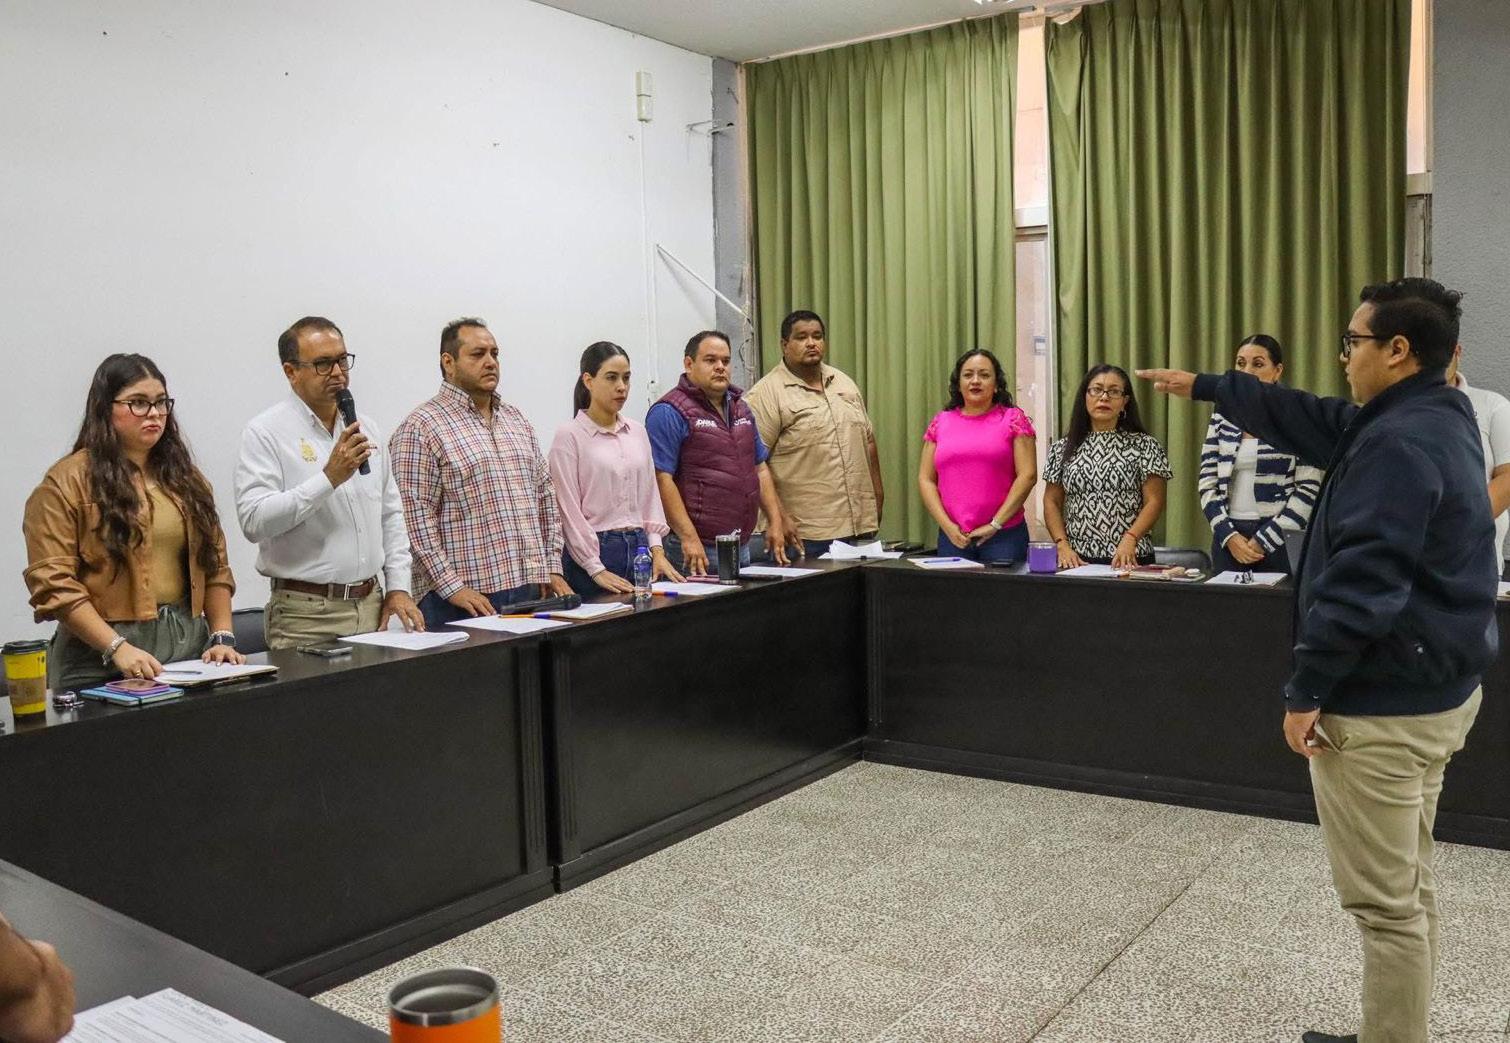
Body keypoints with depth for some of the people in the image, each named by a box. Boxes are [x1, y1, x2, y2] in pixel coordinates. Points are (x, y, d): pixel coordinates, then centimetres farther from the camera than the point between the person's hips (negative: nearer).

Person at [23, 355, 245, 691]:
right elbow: (53, 582, -11)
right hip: (101, 657, -5)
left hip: (189, 643, 5)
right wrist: (117, 648, -19)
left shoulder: (184, 477, 12)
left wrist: (223, 637, 0)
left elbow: (215, 564, 11)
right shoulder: (67, 483, -4)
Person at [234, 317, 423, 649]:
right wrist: (329, 478, -23)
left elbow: (391, 513, 17)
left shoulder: (364, 427, 12)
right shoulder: (266, 432, -7)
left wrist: (398, 586, 9)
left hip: (372, 606, 6)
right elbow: (253, 521, -19)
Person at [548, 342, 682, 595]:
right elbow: (569, 510, -9)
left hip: (640, 549, 5)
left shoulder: (637, 432, 11)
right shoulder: (569, 435, -6)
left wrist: (657, 550, 3)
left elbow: (650, 495, 14)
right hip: (594, 552, -5)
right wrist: (597, 570, -14)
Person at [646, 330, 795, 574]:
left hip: (743, 545, 8)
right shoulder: (669, 412, -9)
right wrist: (689, 538, -22)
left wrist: (775, 522, 10)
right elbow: (662, 479, -17)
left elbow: (760, 468, 20)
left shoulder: (740, 407, 16)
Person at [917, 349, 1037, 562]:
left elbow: (1027, 476, -4)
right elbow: (925, 479, 7)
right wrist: (947, 525, -5)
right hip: (952, 536, 2)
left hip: (1005, 535, -2)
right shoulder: (941, 422, 10)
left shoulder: (1013, 419, 2)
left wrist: (995, 524, -10)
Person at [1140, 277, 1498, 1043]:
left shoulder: (1399, 442, -21)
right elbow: (1307, 421, 22)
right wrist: (1202, 386, 27)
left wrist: (1306, 691, -19)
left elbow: (1360, 583, -26)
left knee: (1384, 902, 0)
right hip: (1433, 690, 11)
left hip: (1381, 707, -11)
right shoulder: (1429, 418, 12)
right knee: (1407, 887, 18)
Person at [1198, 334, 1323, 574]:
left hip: (1280, 539, -3)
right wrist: (1229, 536, -6)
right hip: (1229, 537, 3)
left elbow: (1309, 489, -7)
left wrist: (1264, 540, -11)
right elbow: (1207, 482, 6)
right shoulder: (1222, 417, 7)